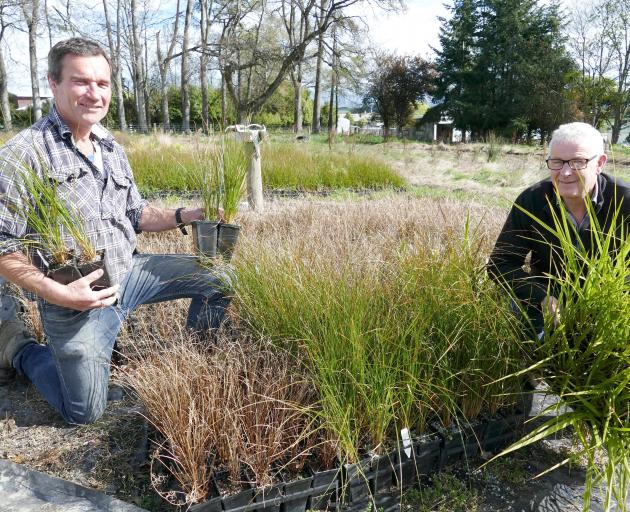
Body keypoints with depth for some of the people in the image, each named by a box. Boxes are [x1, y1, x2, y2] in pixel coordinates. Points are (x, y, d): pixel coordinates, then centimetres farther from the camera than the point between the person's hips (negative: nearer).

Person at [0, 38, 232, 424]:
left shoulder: (113, 149, 7)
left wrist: (184, 216, 0)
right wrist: (58, 293, -27)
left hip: (130, 271, 6)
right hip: (77, 297, -6)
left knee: (219, 279, 5)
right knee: (85, 413, 3)